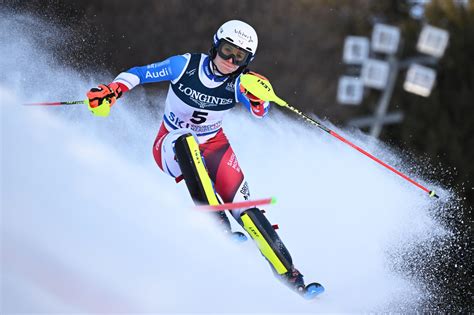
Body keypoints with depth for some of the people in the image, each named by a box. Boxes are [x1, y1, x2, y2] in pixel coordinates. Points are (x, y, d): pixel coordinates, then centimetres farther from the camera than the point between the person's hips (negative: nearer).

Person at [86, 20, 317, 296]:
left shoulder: (238, 84, -14)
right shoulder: (185, 66, -18)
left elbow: (260, 112, -31)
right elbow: (138, 74, -11)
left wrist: (257, 97, -53)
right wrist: (113, 91, -29)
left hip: (213, 146, 2)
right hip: (171, 147, -2)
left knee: (243, 206, -17)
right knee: (185, 141, -39)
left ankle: (290, 277, -14)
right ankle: (219, 226, -44)